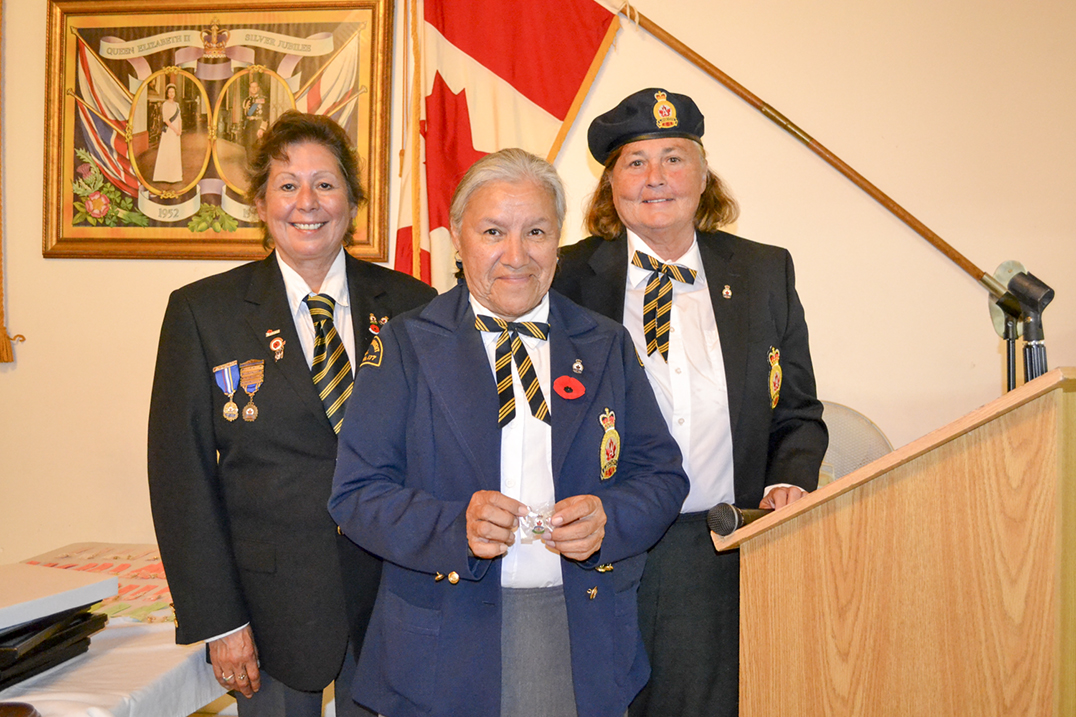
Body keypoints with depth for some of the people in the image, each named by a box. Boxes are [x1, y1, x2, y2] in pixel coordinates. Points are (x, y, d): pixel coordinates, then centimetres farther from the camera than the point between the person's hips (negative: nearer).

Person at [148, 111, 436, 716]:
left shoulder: (413, 306, 1)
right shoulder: (202, 312, -2)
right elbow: (182, 476, -3)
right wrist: (218, 620, -7)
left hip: (393, 600, 1)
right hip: (272, 608, -1)